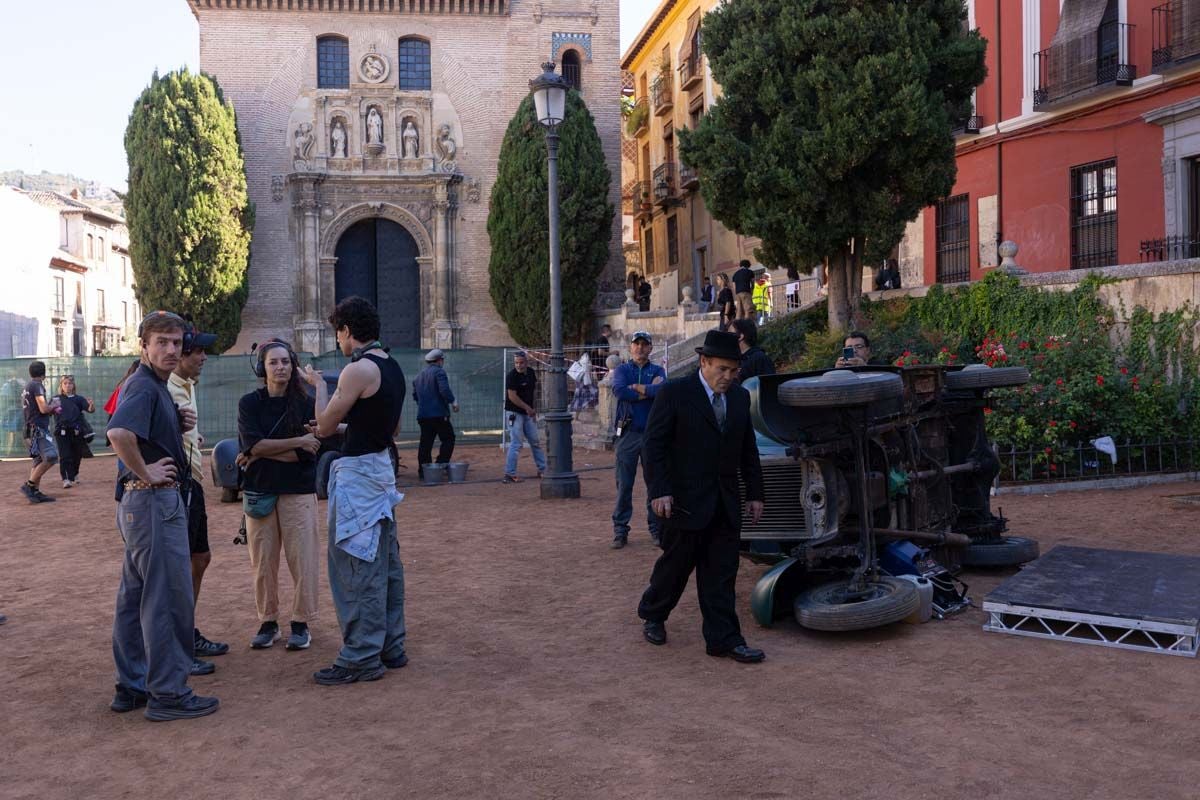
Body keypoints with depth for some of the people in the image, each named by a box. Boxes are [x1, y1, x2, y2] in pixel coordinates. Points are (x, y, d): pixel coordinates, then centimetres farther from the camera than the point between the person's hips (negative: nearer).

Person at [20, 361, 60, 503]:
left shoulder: (28, 386, 18)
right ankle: (29, 485, -16)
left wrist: (51, 409, 15)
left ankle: (36, 492, 10)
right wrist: (54, 405, 1)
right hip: (38, 428, -10)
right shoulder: (37, 385, -10)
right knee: (51, 457, -16)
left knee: (39, 460, 11)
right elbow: (43, 409, -17)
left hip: (32, 428, 10)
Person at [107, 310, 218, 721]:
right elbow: (119, 432, -34)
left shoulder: (156, 386, 16)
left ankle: (131, 687, 24)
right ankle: (168, 694, 2)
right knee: (169, 598, -5)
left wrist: (179, 425, 8)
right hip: (155, 501, -11)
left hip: (138, 502, 11)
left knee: (135, 596, 14)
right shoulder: (143, 386, -16)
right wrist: (145, 472, -22)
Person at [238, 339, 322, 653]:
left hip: (298, 492, -1)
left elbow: (307, 453, -9)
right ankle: (267, 622, 19)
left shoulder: (306, 403, -1)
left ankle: (301, 624, 11)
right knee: (262, 561, 6)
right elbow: (253, 444, -11)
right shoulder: (250, 403, 2)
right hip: (259, 492, 1)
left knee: (302, 559, -1)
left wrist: (261, 452, -10)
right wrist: (297, 442, -15)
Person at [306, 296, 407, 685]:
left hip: (357, 473, -10)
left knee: (357, 568, -3)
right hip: (382, 467, 10)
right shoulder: (392, 367, 11)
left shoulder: (359, 369, -17)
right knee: (385, 563, 15)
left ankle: (361, 658, 2)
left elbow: (324, 426, -11)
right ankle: (390, 647, 24)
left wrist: (319, 385, 4)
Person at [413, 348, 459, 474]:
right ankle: (441, 465, -9)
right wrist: (453, 402, -13)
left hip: (422, 415, 7)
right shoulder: (439, 372, -6)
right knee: (448, 439, 0)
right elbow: (444, 390, -20)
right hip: (439, 414, -7)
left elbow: (415, 395, 23)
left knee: (425, 443, 8)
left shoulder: (420, 375, 19)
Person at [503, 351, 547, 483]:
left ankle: (542, 469, 25)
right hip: (514, 413, -7)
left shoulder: (531, 373, 5)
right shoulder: (512, 376, -17)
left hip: (528, 413, 7)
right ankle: (509, 474, -6)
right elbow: (512, 396, -20)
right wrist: (528, 408, -17)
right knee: (516, 444, -10)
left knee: (535, 442, 14)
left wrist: (533, 409, 10)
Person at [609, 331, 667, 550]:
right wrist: (650, 391, -9)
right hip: (628, 433, 0)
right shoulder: (622, 370, 10)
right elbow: (618, 390, -13)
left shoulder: (657, 371, 10)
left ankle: (656, 529, 11)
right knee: (624, 484, 1)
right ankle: (620, 530, 6)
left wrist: (636, 388, -8)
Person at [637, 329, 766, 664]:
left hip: (725, 503, 5)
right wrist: (659, 491, -17)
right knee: (675, 564, 7)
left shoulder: (740, 397, 10)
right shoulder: (674, 393, -8)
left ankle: (723, 639, 10)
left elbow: (748, 449, 16)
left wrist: (755, 493, 13)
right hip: (686, 500, -5)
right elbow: (653, 444, -10)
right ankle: (652, 615, 31)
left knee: (721, 573, 5)